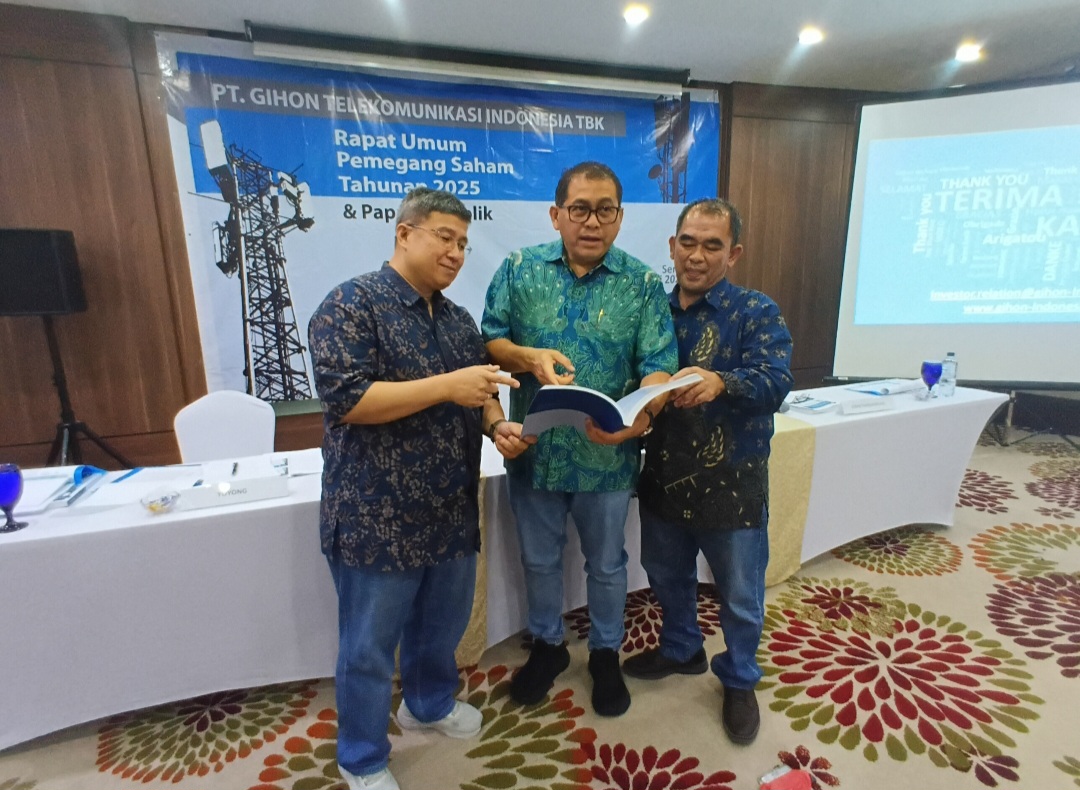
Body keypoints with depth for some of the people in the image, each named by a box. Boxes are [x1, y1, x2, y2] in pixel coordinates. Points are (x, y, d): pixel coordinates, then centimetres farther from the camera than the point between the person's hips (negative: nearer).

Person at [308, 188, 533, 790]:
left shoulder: (458, 319, 10)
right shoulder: (352, 304, -13)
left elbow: (479, 393, 17)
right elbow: (345, 399, -22)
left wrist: (498, 425, -5)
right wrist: (446, 386, -27)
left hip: (452, 513, 7)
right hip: (377, 517, -7)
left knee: (444, 623, 24)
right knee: (369, 645, 13)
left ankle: (429, 702, 52)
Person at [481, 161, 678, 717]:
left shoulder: (643, 284, -5)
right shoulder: (519, 269, -2)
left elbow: (658, 367, -11)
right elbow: (489, 340, -1)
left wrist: (642, 414, -32)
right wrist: (529, 358, -22)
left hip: (606, 456, -1)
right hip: (533, 450, 2)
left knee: (606, 564, 19)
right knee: (539, 560, 20)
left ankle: (605, 653, 45)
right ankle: (547, 645, 47)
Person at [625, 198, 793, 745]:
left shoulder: (758, 313, -9)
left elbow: (774, 383, -24)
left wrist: (720, 382, -43)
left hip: (731, 480, -4)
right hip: (664, 473, 4)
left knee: (740, 593, 14)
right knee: (666, 574, 22)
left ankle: (739, 681, 40)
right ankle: (681, 649, 49)